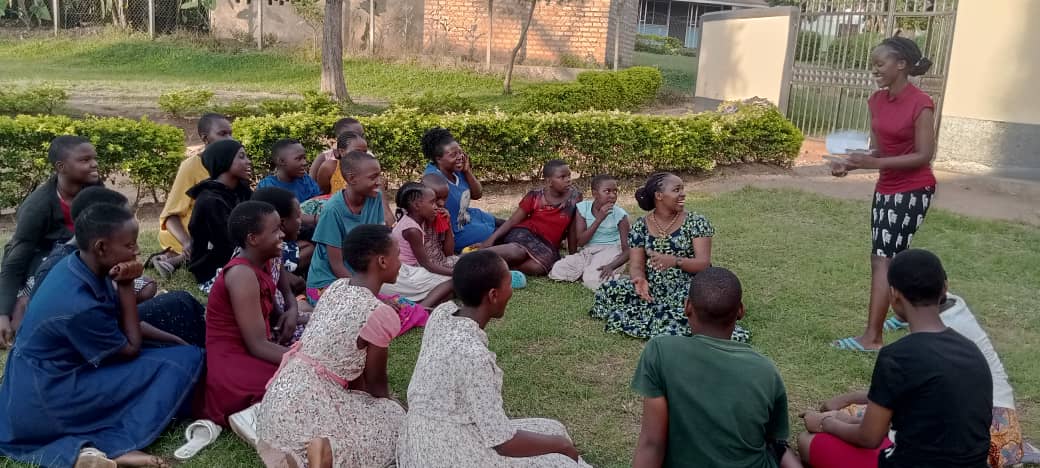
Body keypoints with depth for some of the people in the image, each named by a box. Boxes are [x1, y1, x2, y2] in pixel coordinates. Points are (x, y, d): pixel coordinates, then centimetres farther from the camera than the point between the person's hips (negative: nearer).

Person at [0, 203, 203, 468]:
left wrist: (177, 342, 7)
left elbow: (125, 325, 10)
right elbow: (131, 349, -11)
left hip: (54, 372, 9)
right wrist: (126, 286, -14)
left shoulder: (79, 266, -2)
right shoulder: (80, 305, -28)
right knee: (183, 362, -14)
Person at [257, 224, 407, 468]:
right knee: (395, 419, 7)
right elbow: (376, 384, 0)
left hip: (278, 399, 8)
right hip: (305, 413, -8)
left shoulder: (336, 287, 7)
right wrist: (394, 408, 20)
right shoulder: (379, 313, -16)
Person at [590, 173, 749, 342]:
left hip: (687, 288, -3)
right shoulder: (640, 227, 3)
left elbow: (704, 263, -13)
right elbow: (636, 265, -1)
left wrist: (675, 261, -33)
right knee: (608, 289, -17)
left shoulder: (696, 222, -4)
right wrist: (640, 279, -27)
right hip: (653, 289, 3)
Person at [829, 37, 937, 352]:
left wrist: (875, 164, -26)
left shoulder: (920, 104, -18)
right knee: (891, 258, 17)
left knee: (882, 260, -11)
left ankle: (872, 337, -8)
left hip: (913, 190, -8)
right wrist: (852, 163, -10)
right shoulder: (877, 101, 4)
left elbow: (924, 155, -19)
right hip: (886, 188, 8)